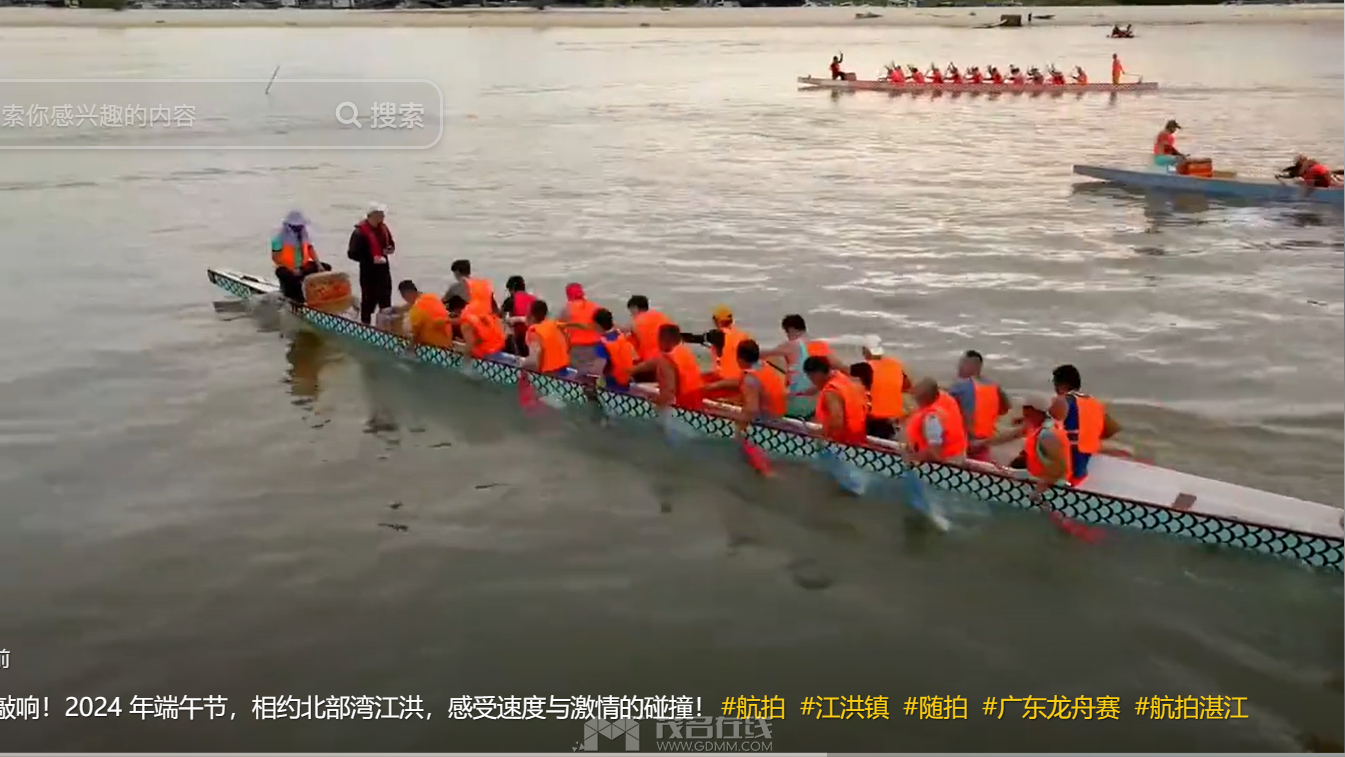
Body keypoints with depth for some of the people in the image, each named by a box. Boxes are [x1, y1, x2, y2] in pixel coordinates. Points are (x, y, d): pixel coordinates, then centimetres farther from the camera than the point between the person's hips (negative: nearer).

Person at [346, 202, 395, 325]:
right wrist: (371, 259, -26)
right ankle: (365, 325, 12)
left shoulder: (383, 227, 5)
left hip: (383, 268, 7)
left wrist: (389, 249, -4)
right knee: (369, 299, 0)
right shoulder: (360, 231, -18)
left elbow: (391, 243, 21)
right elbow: (352, 253, -20)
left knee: (386, 298, 16)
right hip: (369, 270, -7)